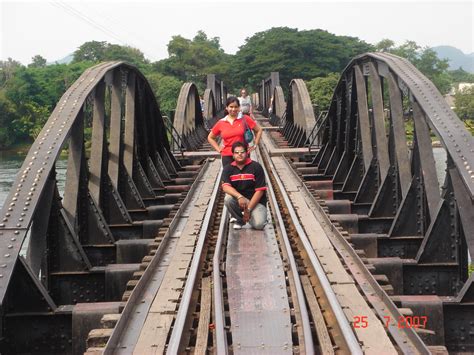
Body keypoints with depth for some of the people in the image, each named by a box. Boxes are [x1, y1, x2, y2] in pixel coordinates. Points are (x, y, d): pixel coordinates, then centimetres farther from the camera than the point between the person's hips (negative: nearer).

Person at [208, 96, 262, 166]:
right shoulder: (221, 123, 4)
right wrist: (218, 149, 7)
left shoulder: (245, 119, -2)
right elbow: (210, 138, 17)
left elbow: (258, 130, 8)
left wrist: (255, 145, 5)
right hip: (227, 156, 1)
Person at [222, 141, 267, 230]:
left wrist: (248, 209, -17)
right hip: (238, 199, 3)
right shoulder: (228, 169, -1)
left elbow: (259, 190, -11)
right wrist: (239, 197, -37)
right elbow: (225, 187, -18)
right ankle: (239, 220, -2)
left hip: (256, 201, -2)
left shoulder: (256, 167, -8)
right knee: (228, 198, -31)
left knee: (258, 224, -26)